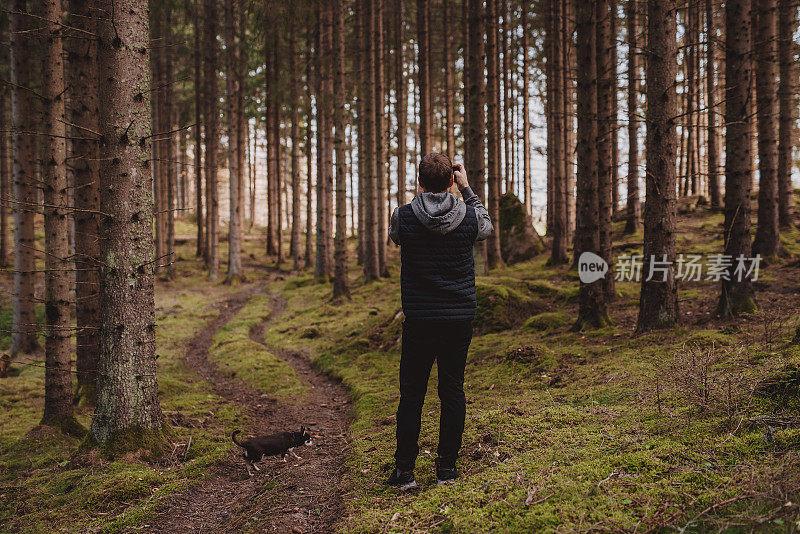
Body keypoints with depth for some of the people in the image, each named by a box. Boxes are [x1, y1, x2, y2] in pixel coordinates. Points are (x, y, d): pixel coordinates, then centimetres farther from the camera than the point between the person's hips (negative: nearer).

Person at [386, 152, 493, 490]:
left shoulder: (403, 216, -9)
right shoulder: (469, 216, -5)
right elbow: (487, 227, 20)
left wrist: (422, 197, 16)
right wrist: (466, 188, 18)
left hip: (418, 321, -1)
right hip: (459, 319, 1)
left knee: (411, 394, 7)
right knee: (453, 391, 10)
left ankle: (404, 471, 10)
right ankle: (447, 468, 14)